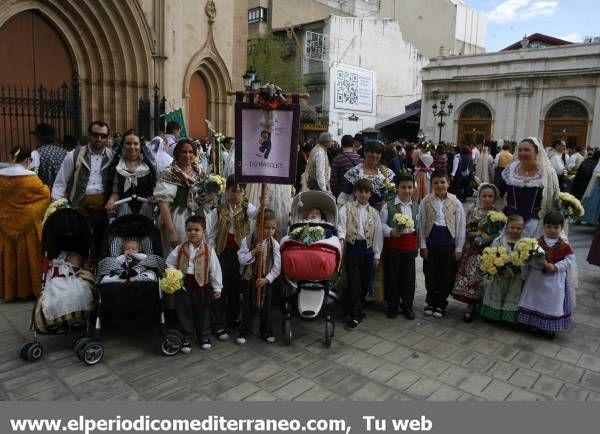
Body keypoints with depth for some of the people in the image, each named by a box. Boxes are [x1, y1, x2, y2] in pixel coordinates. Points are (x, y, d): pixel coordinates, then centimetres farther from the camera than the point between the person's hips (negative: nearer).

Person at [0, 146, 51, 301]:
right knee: (28, 255, 7)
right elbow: (46, 194, -4)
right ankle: (30, 288, 16)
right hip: (27, 223, -4)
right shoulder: (30, 178, -16)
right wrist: (45, 186, 16)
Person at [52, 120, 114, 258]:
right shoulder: (74, 155, 3)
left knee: (101, 245, 9)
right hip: (79, 207, -1)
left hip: (103, 208, 1)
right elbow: (60, 184, 4)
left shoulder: (113, 157, 5)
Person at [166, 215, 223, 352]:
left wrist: (217, 288, -2)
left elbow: (215, 270, -4)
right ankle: (187, 338, 26)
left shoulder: (209, 250, -8)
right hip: (183, 285, 1)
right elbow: (170, 264, 9)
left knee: (202, 312, 13)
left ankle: (204, 336, 32)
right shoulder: (180, 249, -3)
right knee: (184, 313, 10)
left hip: (201, 285, -1)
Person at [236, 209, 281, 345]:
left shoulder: (274, 244, -10)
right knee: (248, 306, 10)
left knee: (266, 307, 13)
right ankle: (245, 332, 26)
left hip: (267, 280, 1)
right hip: (249, 279, -1)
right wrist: (254, 252, -28)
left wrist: (266, 279, -16)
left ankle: (266, 332, 30)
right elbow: (241, 259, -15)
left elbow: (277, 267, -8)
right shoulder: (248, 240, -13)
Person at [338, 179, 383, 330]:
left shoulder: (374, 212, 11)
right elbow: (341, 224, -10)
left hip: (367, 249, 4)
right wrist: (341, 237, -30)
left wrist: (376, 255, 5)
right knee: (354, 283, -7)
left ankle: (351, 309, 27)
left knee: (365, 283, 9)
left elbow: (378, 234, 9)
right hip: (352, 247, -4)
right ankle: (355, 316, 3)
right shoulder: (347, 208, 4)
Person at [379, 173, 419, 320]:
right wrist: (391, 232, -22)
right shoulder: (388, 206, -7)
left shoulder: (416, 206, 6)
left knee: (408, 275, 7)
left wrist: (418, 244, 10)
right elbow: (382, 223, -6)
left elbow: (418, 225, 12)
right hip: (392, 243, -3)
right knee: (391, 275, 6)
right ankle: (392, 305, 21)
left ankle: (407, 305, 23)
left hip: (410, 244, 3)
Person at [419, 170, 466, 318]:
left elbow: (461, 226, 1)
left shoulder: (456, 203, -2)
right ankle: (430, 302, 28)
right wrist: (423, 245, -2)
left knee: (446, 275, 8)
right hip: (431, 243, 0)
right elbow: (421, 224, 0)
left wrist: (458, 248, -1)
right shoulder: (426, 202, -2)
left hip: (448, 243, 0)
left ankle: (440, 304, 25)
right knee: (430, 274, 9)